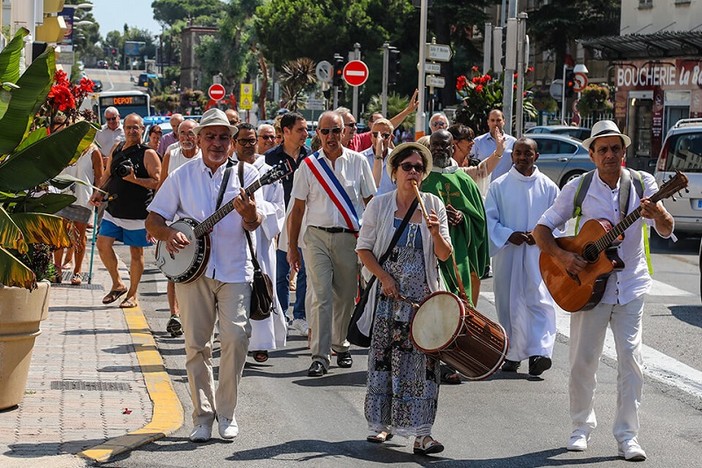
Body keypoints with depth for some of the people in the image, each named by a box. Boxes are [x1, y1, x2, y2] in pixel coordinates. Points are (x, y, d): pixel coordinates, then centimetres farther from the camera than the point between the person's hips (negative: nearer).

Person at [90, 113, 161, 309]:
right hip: (113, 210, 5)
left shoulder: (148, 154, -7)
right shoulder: (116, 151, 10)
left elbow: (157, 182, -12)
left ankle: (132, 294, 17)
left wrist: (135, 179, -23)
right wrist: (99, 192, 4)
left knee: (136, 253, 4)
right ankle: (117, 284, 14)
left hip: (138, 212, -5)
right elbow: (107, 175, 20)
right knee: (103, 244, -4)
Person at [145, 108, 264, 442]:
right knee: (196, 345, 2)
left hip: (235, 270, -1)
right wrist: (167, 234, -12)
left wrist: (249, 214, -29)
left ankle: (226, 414, 0)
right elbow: (153, 219, 10)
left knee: (236, 336, -13)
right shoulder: (182, 176, 9)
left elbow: (254, 224, -6)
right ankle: (202, 416, 12)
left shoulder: (245, 173, 5)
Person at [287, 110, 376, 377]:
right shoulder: (308, 165, 4)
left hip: (349, 238, 1)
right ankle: (320, 356, -10)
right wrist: (292, 247, 5)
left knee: (345, 297, 9)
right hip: (317, 237, -1)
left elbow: (371, 202, 9)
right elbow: (297, 208, 7)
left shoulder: (358, 162, 5)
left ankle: (340, 345, 29)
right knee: (321, 297, -9)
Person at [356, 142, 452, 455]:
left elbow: (445, 256, 2)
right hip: (388, 294, 0)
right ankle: (382, 423, 17)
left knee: (422, 359, -6)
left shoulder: (433, 205, 3)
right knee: (383, 356, 4)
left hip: (423, 294, 0)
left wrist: (436, 234, -18)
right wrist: (384, 277, -11)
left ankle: (420, 432, -5)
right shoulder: (379, 206, 1)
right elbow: (363, 248, 2)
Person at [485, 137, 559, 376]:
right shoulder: (499, 186, 6)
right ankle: (512, 354, 15)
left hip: (539, 253, -1)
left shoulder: (548, 187, 6)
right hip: (507, 254, 1)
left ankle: (540, 352, -21)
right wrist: (509, 235, -12)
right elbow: (488, 218, 3)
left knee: (540, 301, -14)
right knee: (509, 304, 5)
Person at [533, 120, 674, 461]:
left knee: (630, 359, -4)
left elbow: (666, 231, -7)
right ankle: (582, 427, 21)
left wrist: (659, 215, -30)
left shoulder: (642, 183, -1)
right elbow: (542, 229, 1)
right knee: (583, 359, 4)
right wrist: (561, 256, -16)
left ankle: (627, 435, 3)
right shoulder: (578, 188, -2)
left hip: (630, 286, 0)